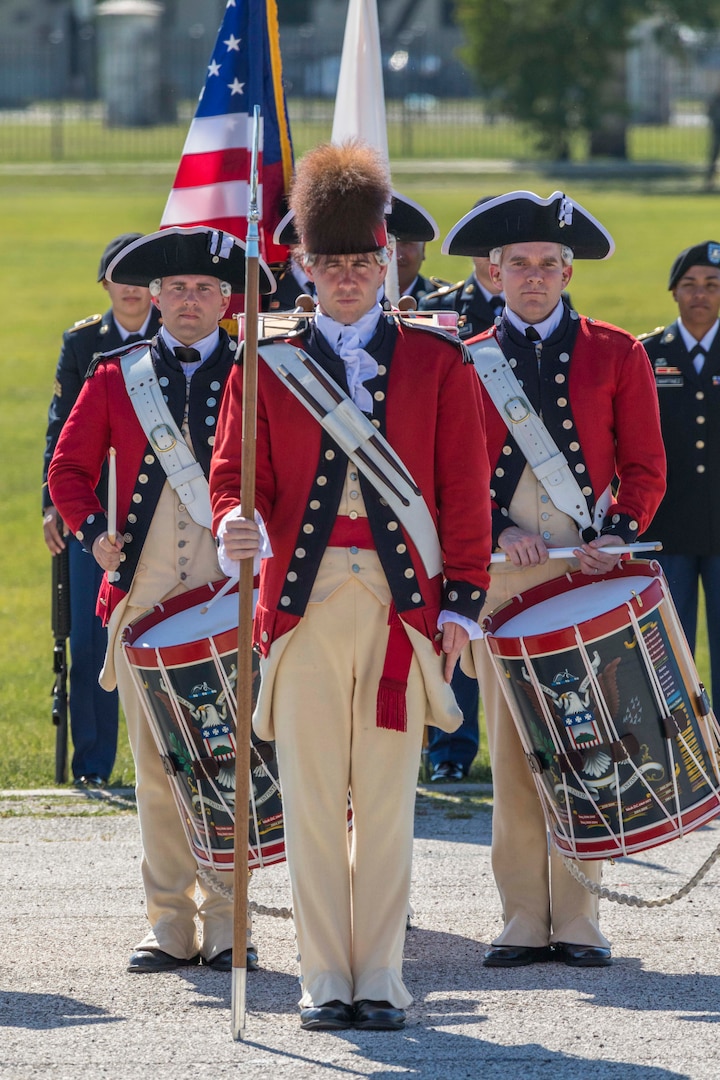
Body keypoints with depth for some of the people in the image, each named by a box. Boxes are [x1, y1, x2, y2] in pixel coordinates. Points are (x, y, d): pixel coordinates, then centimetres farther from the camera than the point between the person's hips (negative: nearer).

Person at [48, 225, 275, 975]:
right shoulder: (115, 377, 8)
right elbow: (68, 470, 12)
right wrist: (96, 534, -4)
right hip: (143, 599, 2)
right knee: (156, 765, 3)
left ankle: (226, 922, 4)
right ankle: (171, 921, 9)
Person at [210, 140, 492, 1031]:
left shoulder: (438, 364, 7)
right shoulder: (266, 367, 8)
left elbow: (465, 489, 6)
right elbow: (236, 473, 4)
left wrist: (463, 598, -1)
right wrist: (236, 526, -19)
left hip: (404, 603, 0)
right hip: (305, 599, 0)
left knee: (387, 798, 2)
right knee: (312, 797, 1)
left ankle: (381, 979, 7)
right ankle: (326, 981, 6)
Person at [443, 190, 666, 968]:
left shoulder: (616, 355, 7)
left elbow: (645, 467, 5)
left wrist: (619, 534, -12)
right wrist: (500, 531, -12)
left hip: (591, 573, 0)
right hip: (500, 577, 1)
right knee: (512, 753, 0)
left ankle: (577, 920, 4)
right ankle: (524, 919, 4)